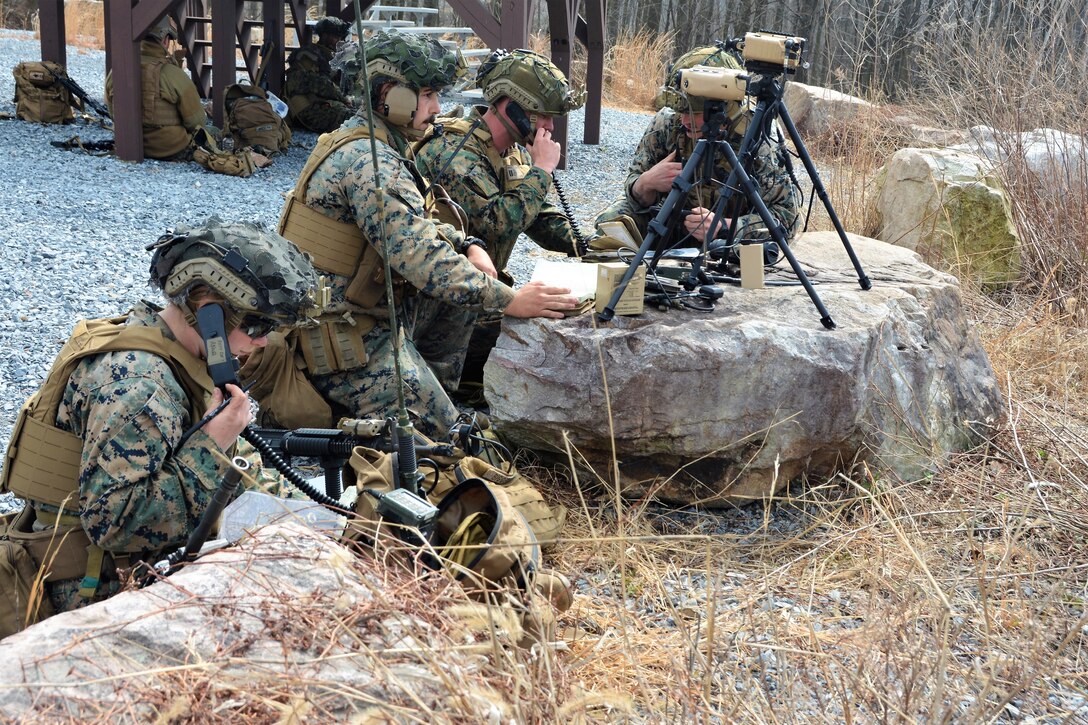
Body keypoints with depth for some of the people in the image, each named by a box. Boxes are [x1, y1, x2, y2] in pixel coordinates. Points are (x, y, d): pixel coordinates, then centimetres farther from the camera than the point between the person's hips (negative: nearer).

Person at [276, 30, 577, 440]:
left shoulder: (357, 143, 12)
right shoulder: (371, 163, -21)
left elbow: (413, 224, 21)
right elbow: (423, 260, -28)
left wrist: (467, 247, 3)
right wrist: (510, 301, -24)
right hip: (347, 341, -10)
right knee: (442, 436, -8)